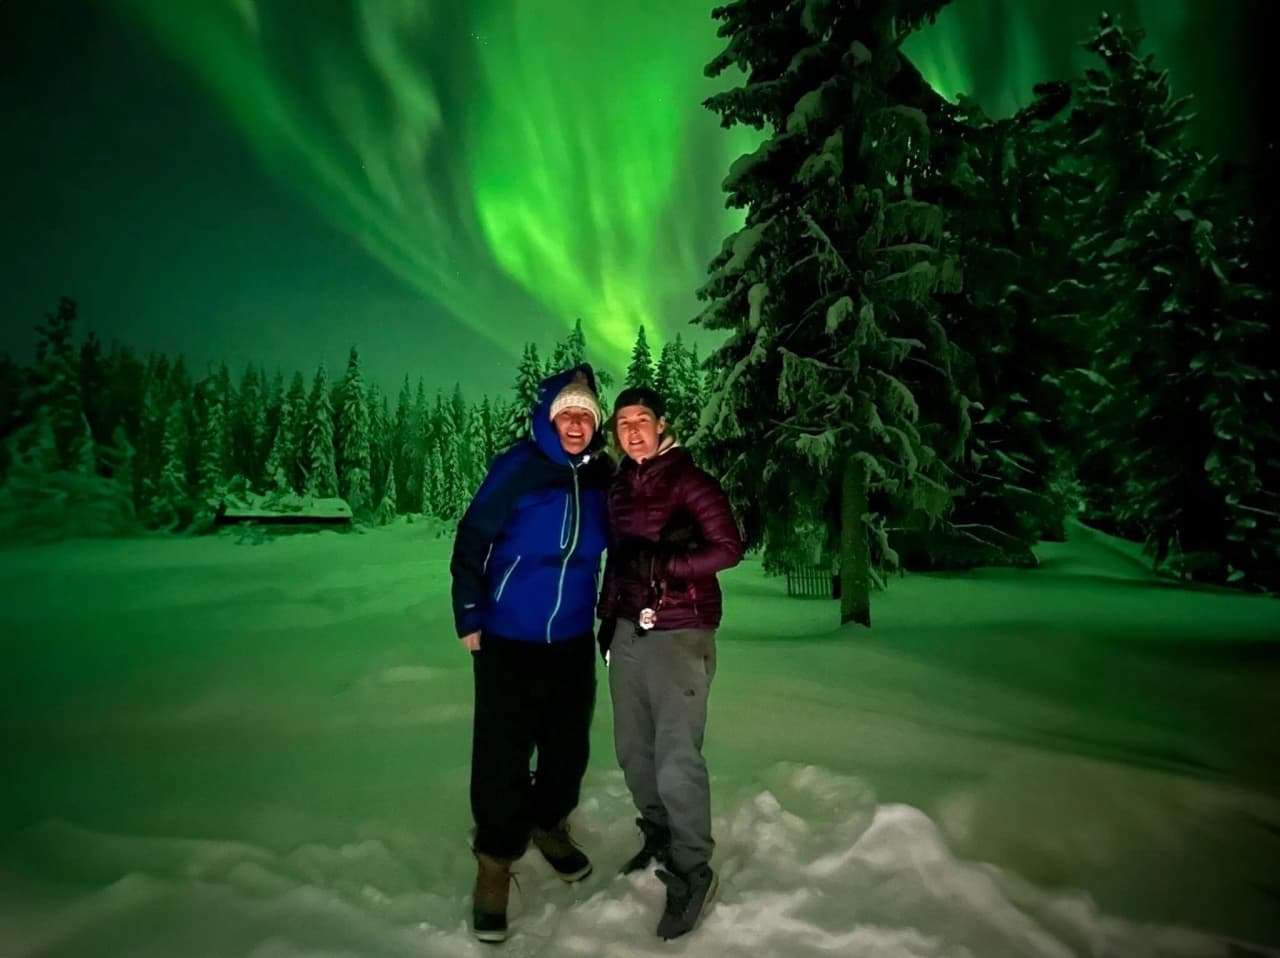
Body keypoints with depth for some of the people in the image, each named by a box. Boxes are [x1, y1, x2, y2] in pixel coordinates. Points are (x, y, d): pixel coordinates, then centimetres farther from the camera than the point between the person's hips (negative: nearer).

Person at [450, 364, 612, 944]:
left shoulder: (602, 477, -2)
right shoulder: (517, 468, -14)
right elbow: (472, 539, -10)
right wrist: (469, 616, -9)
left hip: (573, 642, 4)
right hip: (508, 641, -4)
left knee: (569, 745, 15)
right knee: (502, 754, 1)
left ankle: (549, 825, 42)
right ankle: (495, 859, 22)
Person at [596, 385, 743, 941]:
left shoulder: (689, 481, -7)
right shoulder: (618, 488, 14)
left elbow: (729, 549, -12)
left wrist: (664, 564, -19)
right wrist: (607, 616, 18)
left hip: (679, 634, -6)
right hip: (628, 632, 7)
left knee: (676, 758, -9)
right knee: (633, 749, 12)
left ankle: (693, 871, 8)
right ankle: (659, 838, 33)